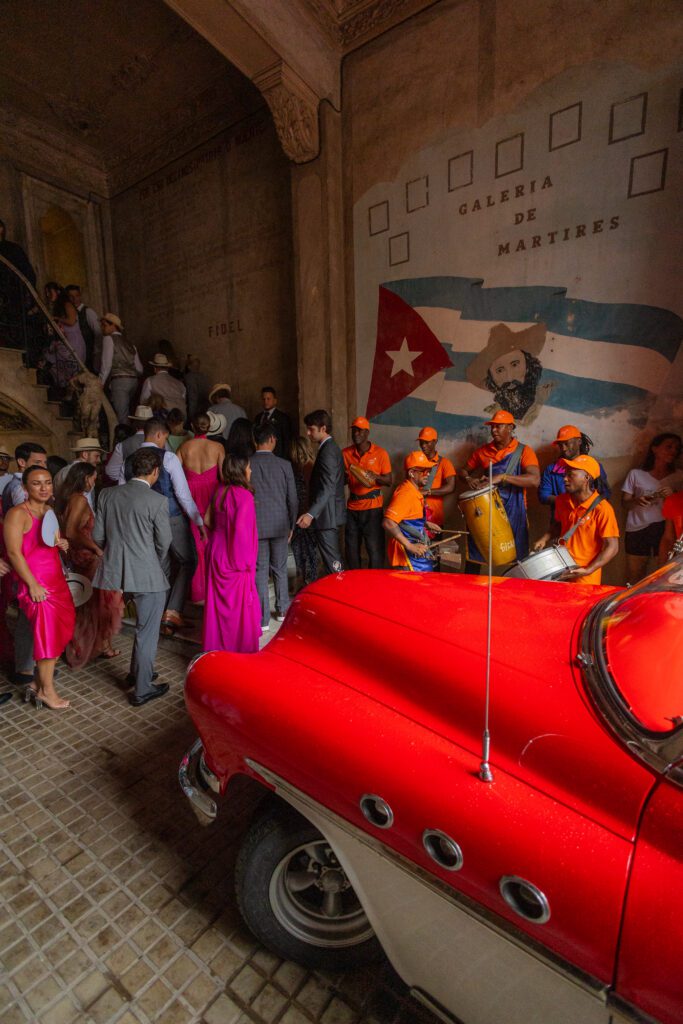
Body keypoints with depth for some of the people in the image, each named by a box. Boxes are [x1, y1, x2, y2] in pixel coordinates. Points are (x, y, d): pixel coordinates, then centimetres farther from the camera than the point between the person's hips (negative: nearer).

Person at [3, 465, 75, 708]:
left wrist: (62, 544, 0)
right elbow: (14, 553, -17)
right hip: (36, 584, -8)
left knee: (60, 631, 12)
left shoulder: (50, 511, 11)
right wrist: (33, 585, -19)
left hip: (56, 580, 8)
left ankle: (41, 683, 28)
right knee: (48, 636, 2)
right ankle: (46, 690, 19)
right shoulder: (17, 514, -13)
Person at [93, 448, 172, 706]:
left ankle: (137, 673, 39)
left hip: (115, 570, 6)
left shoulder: (107, 494, 1)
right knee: (147, 631, 8)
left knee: (143, 625, 25)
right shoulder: (157, 501, -15)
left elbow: (98, 536, 6)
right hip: (148, 576, -6)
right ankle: (142, 690, 19)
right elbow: (164, 542, -7)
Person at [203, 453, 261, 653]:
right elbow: (241, 529, -24)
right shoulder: (244, 495, -19)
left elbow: (207, 520, 11)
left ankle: (216, 646, 31)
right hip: (235, 559, -7)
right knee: (241, 603, 5)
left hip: (216, 553, 8)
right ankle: (242, 649, 17)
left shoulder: (219, 491, 3)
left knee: (217, 602, 17)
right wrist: (245, 559, -15)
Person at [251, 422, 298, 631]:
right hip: (280, 524, 1)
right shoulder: (284, 465, -5)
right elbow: (292, 499, -1)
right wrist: (291, 526, 11)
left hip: (256, 525, -1)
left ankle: (263, 619, 8)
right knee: (280, 569, 16)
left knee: (260, 571, 5)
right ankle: (282, 609, 30)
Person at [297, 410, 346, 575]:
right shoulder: (331, 447, 14)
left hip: (327, 516, -10)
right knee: (333, 561, 17)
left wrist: (311, 514, -35)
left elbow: (328, 488, -27)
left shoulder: (327, 451, -17)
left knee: (332, 563, -4)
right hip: (329, 514, 10)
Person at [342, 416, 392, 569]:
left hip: (373, 507, -3)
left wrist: (375, 477, -20)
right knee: (351, 549, 9)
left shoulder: (380, 453, -3)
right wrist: (345, 477, -9)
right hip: (352, 507, 4)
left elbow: (389, 481, -1)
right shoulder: (345, 453, 5)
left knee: (375, 548, -4)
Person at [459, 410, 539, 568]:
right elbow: (463, 470, 20)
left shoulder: (523, 451, -3)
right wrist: (468, 479, -4)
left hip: (512, 513, -3)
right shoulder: (483, 451, 8)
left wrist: (502, 477, -25)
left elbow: (535, 480, -17)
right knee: (474, 555, 7)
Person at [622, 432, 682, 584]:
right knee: (634, 578, 4)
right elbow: (624, 503, 7)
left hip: (665, 530, 1)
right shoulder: (636, 474, 8)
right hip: (637, 531, -1)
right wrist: (636, 501, -15)